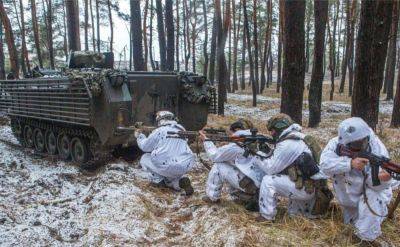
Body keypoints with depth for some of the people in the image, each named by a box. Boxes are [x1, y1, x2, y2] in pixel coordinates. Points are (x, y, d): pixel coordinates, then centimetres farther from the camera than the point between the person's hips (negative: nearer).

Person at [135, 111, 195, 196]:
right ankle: (181, 180, 5)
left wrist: (140, 136, 25)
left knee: (145, 158, 19)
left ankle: (158, 179, 11)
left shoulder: (159, 131, -3)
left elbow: (145, 147, 6)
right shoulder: (182, 130, 14)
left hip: (166, 167, -4)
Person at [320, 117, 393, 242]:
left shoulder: (377, 148, -28)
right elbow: (325, 163, -40)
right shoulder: (336, 144, -23)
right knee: (350, 222, 24)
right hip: (348, 194, 3)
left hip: (370, 191, -2)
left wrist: (381, 179, -55)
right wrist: (350, 163, -52)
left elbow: (377, 185, -30)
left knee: (367, 234, -21)